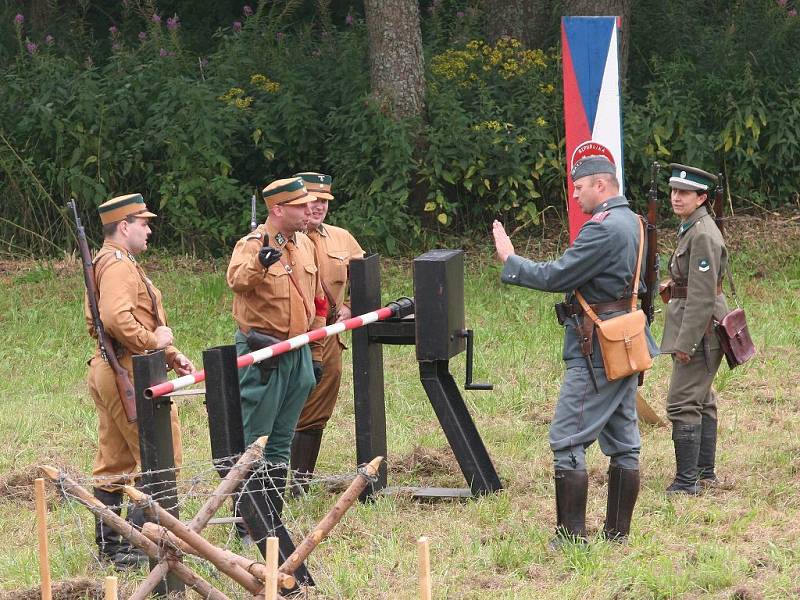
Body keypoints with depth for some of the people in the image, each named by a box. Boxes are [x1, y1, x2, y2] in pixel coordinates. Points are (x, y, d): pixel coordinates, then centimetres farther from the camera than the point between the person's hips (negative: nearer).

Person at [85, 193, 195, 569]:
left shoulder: (108, 263, 21)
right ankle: (136, 545, -10)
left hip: (107, 372, 11)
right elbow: (117, 318, -30)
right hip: (130, 374, -11)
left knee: (114, 463, 12)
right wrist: (154, 342, -17)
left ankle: (109, 546, 16)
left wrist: (171, 355, 14)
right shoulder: (119, 265, -14)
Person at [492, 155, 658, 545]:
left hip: (596, 352, -10)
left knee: (567, 440, -7)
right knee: (623, 442, 10)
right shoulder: (632, 223, 14)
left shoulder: (603, 228, -18)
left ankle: (571, 535, -8)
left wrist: (509, 259, -8)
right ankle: (618, 532, 15)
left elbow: (556, 277, -19)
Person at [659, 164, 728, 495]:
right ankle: (705, 472, 24)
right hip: (698, 328, 11)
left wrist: (686, 342, -23)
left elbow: (702, 293, -23)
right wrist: (672, 288, 9)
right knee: (701, 401, 16)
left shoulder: (702, 235, -19)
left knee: (683, 403, -11)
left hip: (699, 326, -11)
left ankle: (686, 480, -11)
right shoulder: (691, 228, 13)